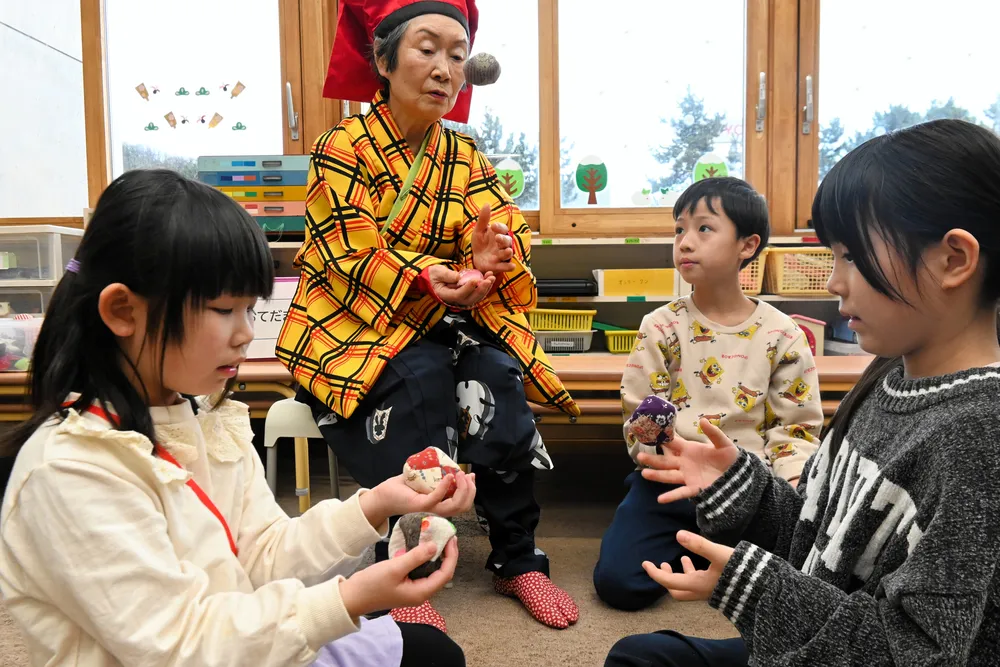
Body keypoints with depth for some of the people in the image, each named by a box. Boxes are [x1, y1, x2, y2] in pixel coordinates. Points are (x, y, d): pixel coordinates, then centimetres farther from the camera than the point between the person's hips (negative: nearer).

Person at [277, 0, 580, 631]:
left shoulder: (465, 158, 8)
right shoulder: (342, 149, -7)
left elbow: (507, 231, -7)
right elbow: (355, 259, -16)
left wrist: (490, 259, -32)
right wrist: (429, 280, -34)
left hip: (440, 322, 4)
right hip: (348, 326, -4)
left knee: (497, 375, -25)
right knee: (421, 378, -33)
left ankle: (519, 560, -11)